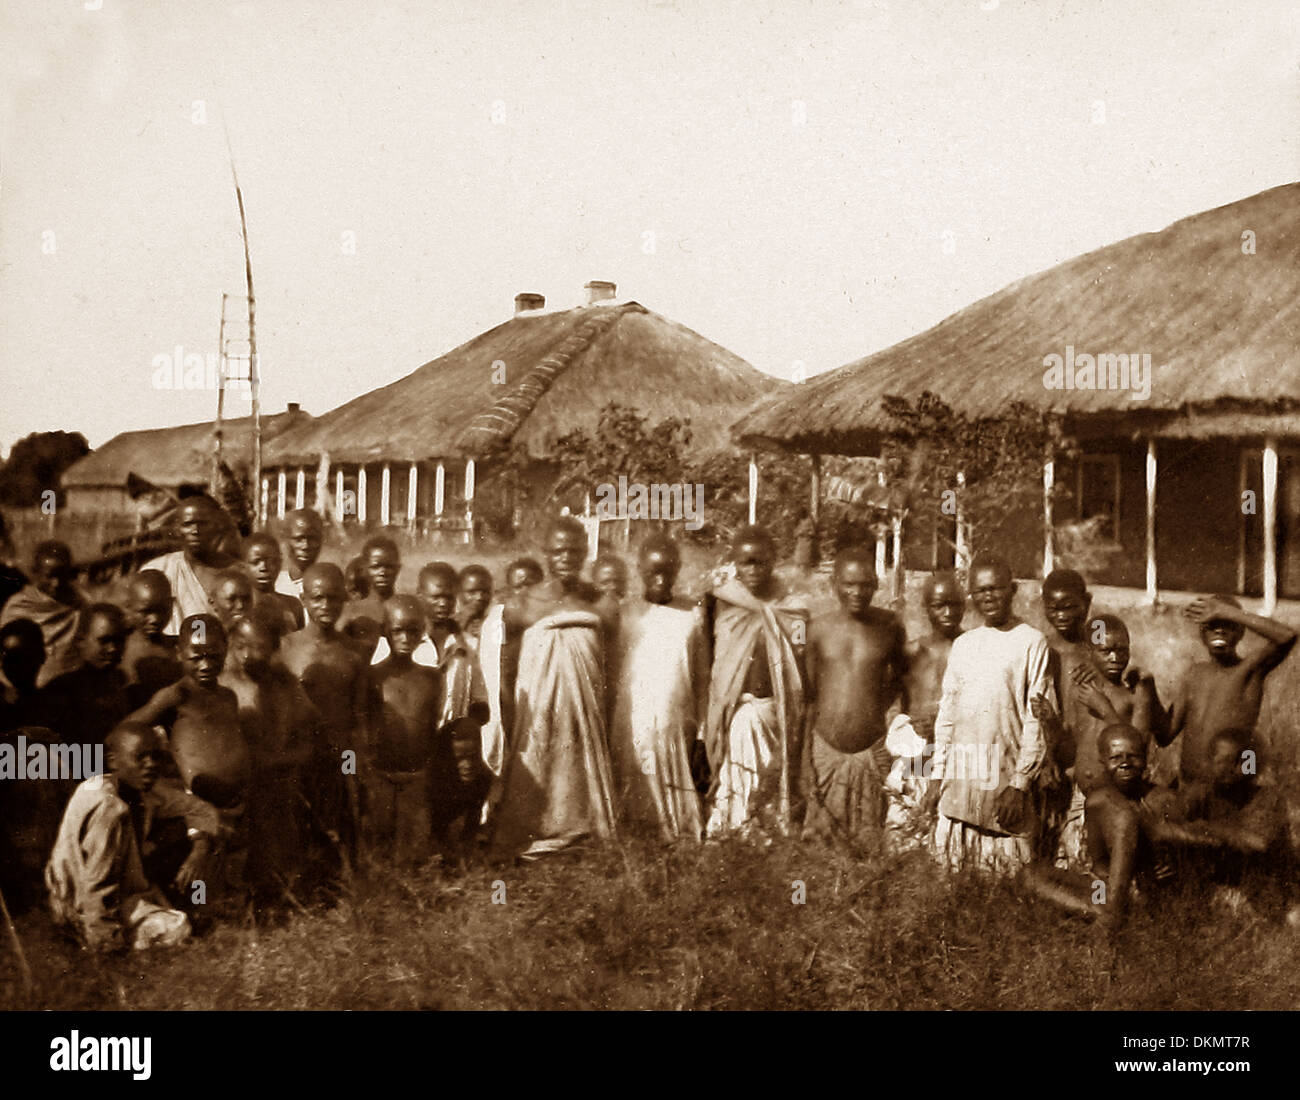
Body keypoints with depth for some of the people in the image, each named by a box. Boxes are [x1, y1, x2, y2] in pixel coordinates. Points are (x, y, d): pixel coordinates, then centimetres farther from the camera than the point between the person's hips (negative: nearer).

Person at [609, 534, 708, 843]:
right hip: (633, 725, -1)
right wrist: (606, 729, 4)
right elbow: (610, 674, 8)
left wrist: (702, 729, 7)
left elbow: (702, 677, 10)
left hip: (677, 727, 1)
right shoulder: (625, 615, 4)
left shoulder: (691, 616, 6)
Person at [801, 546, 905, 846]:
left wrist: (878, 706, 4)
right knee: (819, 841, 4)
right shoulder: (819, 628, 1)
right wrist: (806, 754, 3)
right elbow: (807, 693, 7)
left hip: (872, 752, 0)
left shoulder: (889, 625, 1)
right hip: (825, 752, 0)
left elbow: (900, 677, 19)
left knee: (870, 843, 5)